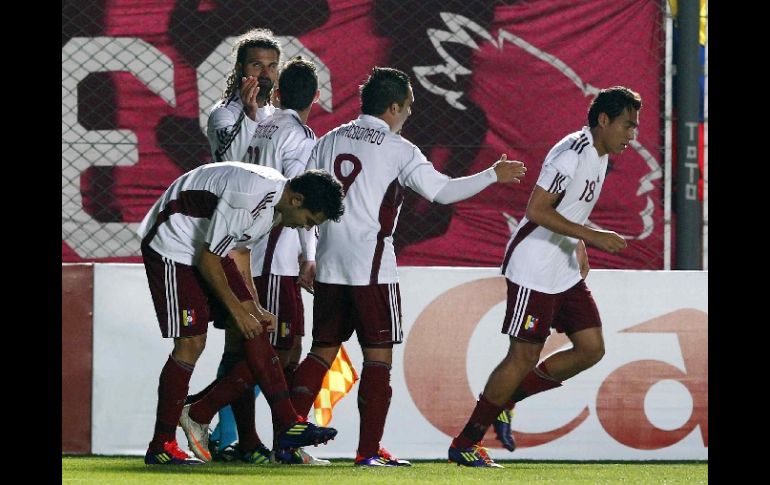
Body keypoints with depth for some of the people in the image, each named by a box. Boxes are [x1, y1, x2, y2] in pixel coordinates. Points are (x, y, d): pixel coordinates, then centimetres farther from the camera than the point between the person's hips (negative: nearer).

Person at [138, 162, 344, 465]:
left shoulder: (274, 202, 1)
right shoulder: (248, 196, -30)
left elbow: (239, 250, 13)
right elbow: (207, 260, -24)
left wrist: (254, 309, 6)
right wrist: (237, 311, -15)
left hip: (204, 249, 10)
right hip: (171, 246, -10)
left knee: (256, 331, 1)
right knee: (191, 343, -11)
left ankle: (288, 423, 0)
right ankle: (161, 448, -4)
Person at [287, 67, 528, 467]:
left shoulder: (329, 142, 12)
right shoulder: (397, 148, -5)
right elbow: (442, 191, -7)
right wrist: (494, 175, 4)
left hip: (328, 265, 6)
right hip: (372, 266, -6)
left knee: (323, 350, 12)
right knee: (378, 355, 0)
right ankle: (369, 450, -4)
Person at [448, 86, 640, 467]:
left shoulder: (599, 156, 12)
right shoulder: (572, 153, -19)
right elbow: (536, 210, -24)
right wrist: (592, 236, -24)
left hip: (564, 271, 10)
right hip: (533, 269, -10)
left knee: (591, 349, 4)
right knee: (525, 356, -6)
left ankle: (506, 397, 16)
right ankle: (464, 444, 3)